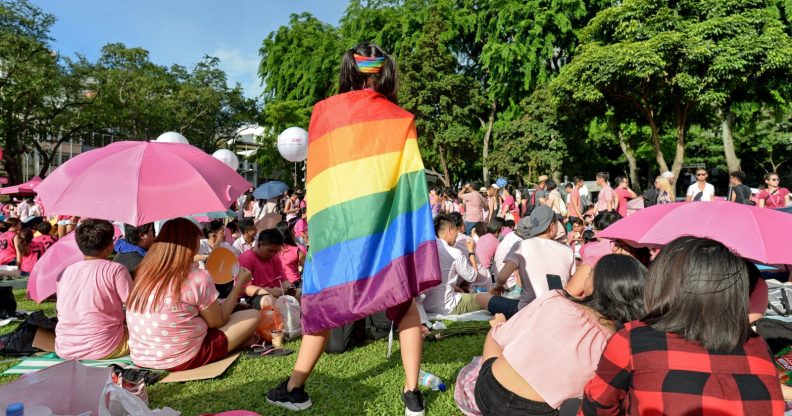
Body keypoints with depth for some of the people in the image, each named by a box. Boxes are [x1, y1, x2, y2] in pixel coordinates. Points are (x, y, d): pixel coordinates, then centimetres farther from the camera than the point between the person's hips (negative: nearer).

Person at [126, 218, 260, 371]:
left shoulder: (144, 272, 1)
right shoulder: (198, 278, -18)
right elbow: (218, 321, -2)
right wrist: (238, 286, 7)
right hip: (182, 360, -7)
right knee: (253, 315, 3)